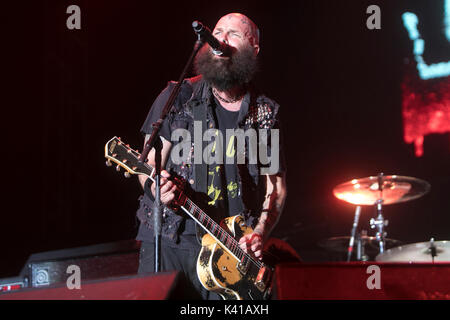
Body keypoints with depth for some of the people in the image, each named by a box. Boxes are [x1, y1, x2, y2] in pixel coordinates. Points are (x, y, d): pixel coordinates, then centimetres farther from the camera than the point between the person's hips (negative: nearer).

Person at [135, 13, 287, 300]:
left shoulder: (266, 114, 7)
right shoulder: (179, 96, 3)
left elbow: (277, 184, 10)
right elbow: (150, 160, 4)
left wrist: (260, 233, -6)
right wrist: (156, 186, -19)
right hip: (169, 242, 0)